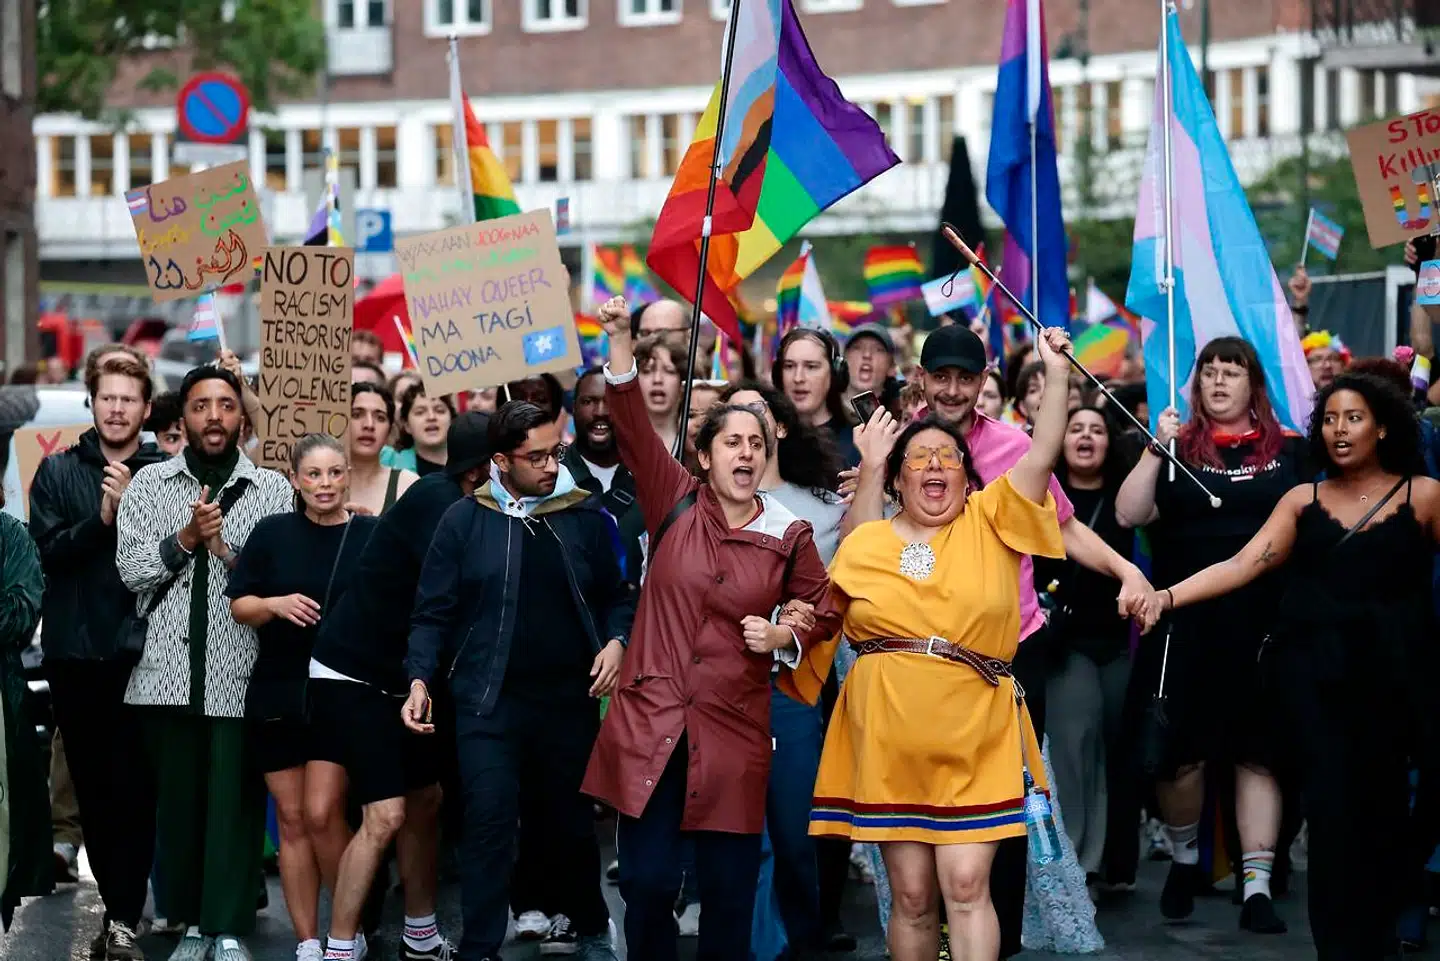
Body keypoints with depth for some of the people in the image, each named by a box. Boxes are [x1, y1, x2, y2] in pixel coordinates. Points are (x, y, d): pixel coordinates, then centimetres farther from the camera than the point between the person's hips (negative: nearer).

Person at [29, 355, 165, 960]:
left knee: (134, 786, -6)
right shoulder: (58, 473, 7)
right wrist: (101, 518, -17)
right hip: (75, 654, 2)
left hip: (140, 654, -2)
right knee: (92, 786, 7)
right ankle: (121, 907, 17)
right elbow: (48, 550, -5)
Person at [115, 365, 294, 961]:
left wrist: (224, 547, -14)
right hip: (169, 673, 2)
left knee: (235, 803, -2)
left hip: (240, 673, -2)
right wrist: (185, 538, -12)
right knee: (178, 800, 7)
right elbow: (132, 570, 0)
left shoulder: (273, 490, 5)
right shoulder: (149, 484, 9)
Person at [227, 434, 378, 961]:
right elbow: (238, 606, 6)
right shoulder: (272, 533, 2)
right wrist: (275, 604, -13)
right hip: (277, 695, 3)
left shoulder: (372, 535, -2)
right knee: (291, 819, 5)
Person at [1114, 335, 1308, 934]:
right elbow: (1128, 514, -5)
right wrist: (1157, 448, -13)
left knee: (1258, 753, 3)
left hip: (1266, 624, 0)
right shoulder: (1178, 449, 5)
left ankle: (1258, 885, 4)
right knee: (1183, 751, 0)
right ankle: (1185, 856, 25)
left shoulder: (1289, 450, 7)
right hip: (1188, 626, 0)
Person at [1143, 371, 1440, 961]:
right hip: (1316, 672, 1)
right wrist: (1166, 597, -10)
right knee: (1334, 808, -4)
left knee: (1386, 810, 2)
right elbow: (1245, 565, 2)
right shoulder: (1302, 500, 10)